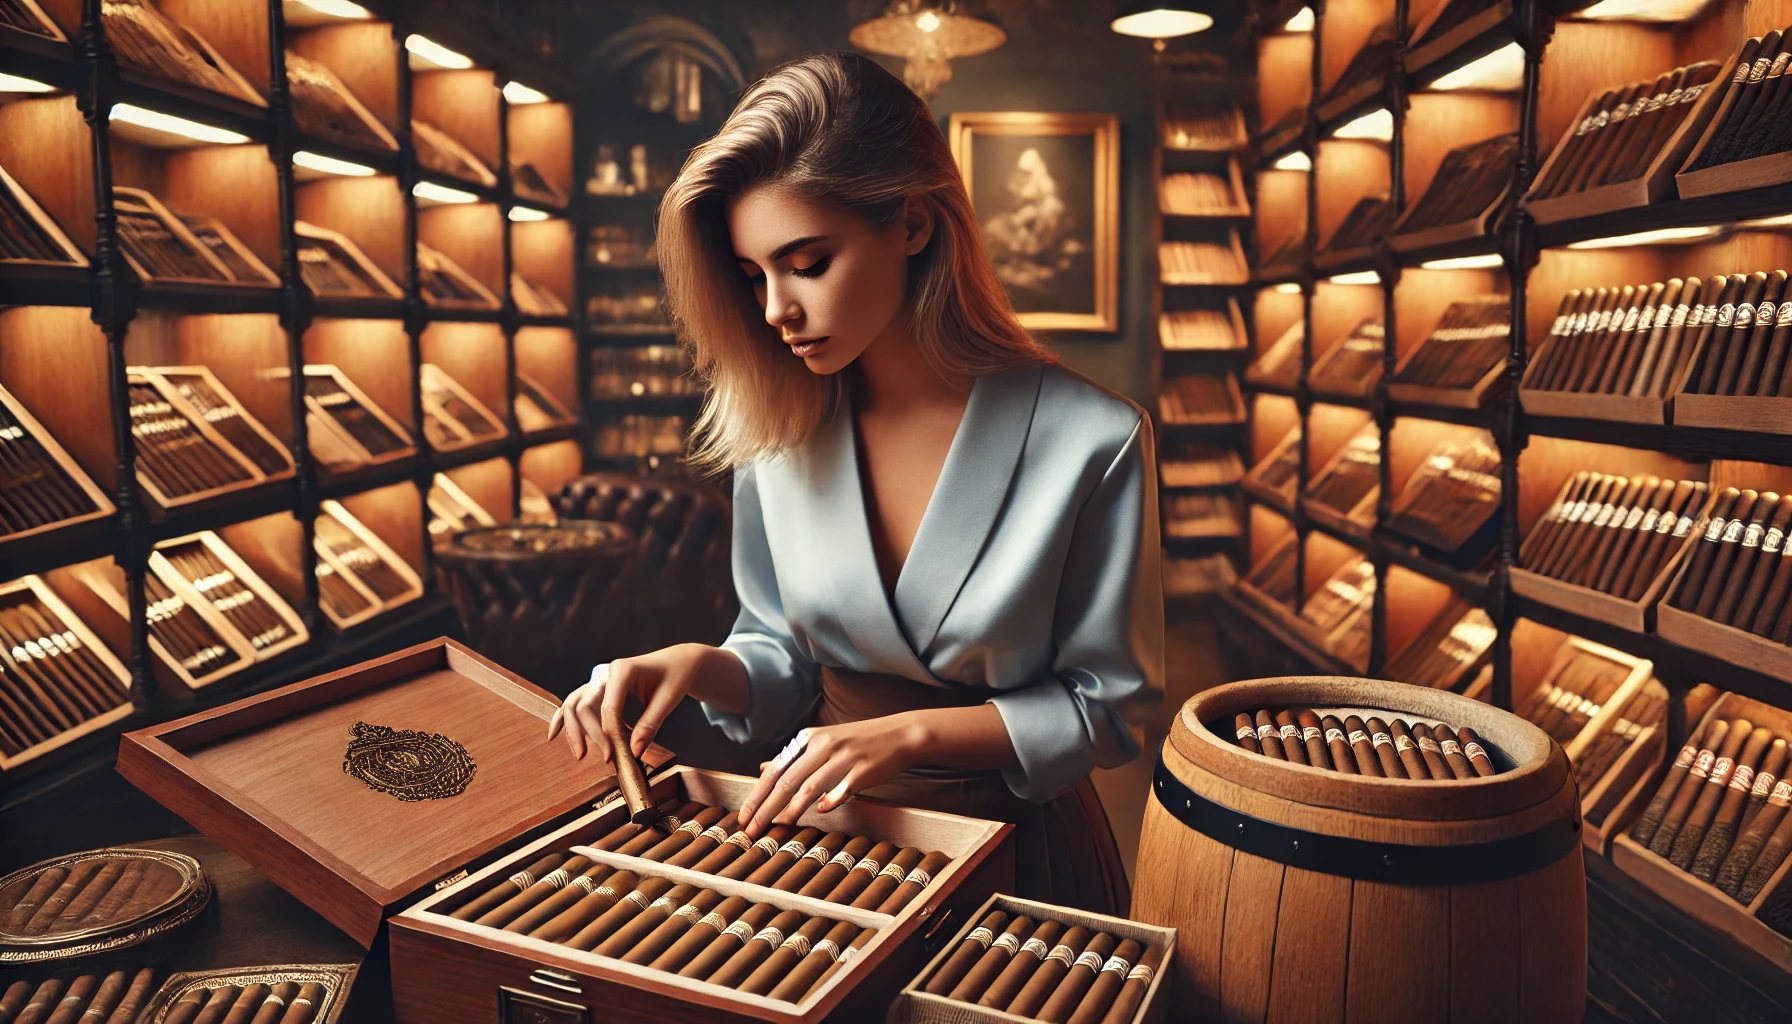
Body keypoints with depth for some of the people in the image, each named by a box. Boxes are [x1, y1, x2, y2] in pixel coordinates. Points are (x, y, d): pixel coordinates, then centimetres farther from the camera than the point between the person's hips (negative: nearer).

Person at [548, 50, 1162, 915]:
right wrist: (705, 667, -14)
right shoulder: (778, 424, -4)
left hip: (1010, 838, -2)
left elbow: (1105, 706, -9)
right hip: (823, 831, 3)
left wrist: (909, 734, -18)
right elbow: (789, 653, 6)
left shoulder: (1090, 442, -17)